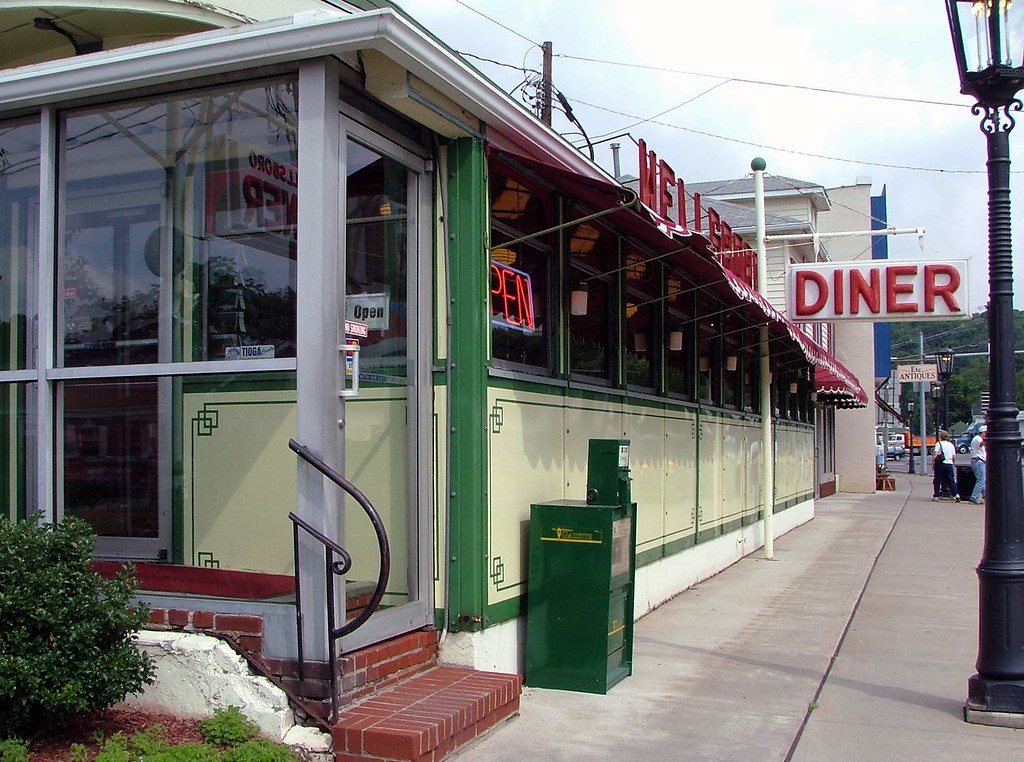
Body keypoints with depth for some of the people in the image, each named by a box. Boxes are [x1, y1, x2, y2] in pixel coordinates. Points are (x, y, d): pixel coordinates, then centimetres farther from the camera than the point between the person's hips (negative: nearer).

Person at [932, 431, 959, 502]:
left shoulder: (938, 443, -4)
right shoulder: (951, 444, 10)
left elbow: (935, 454, -12)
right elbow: (954, 456, 12)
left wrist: (932, 462, -5)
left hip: (940, 464, -4)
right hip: (949, 464, 4)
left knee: (937, 480, 6)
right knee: (951, 480, 6)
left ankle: (936, 495, 9)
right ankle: (956, 494, -8)